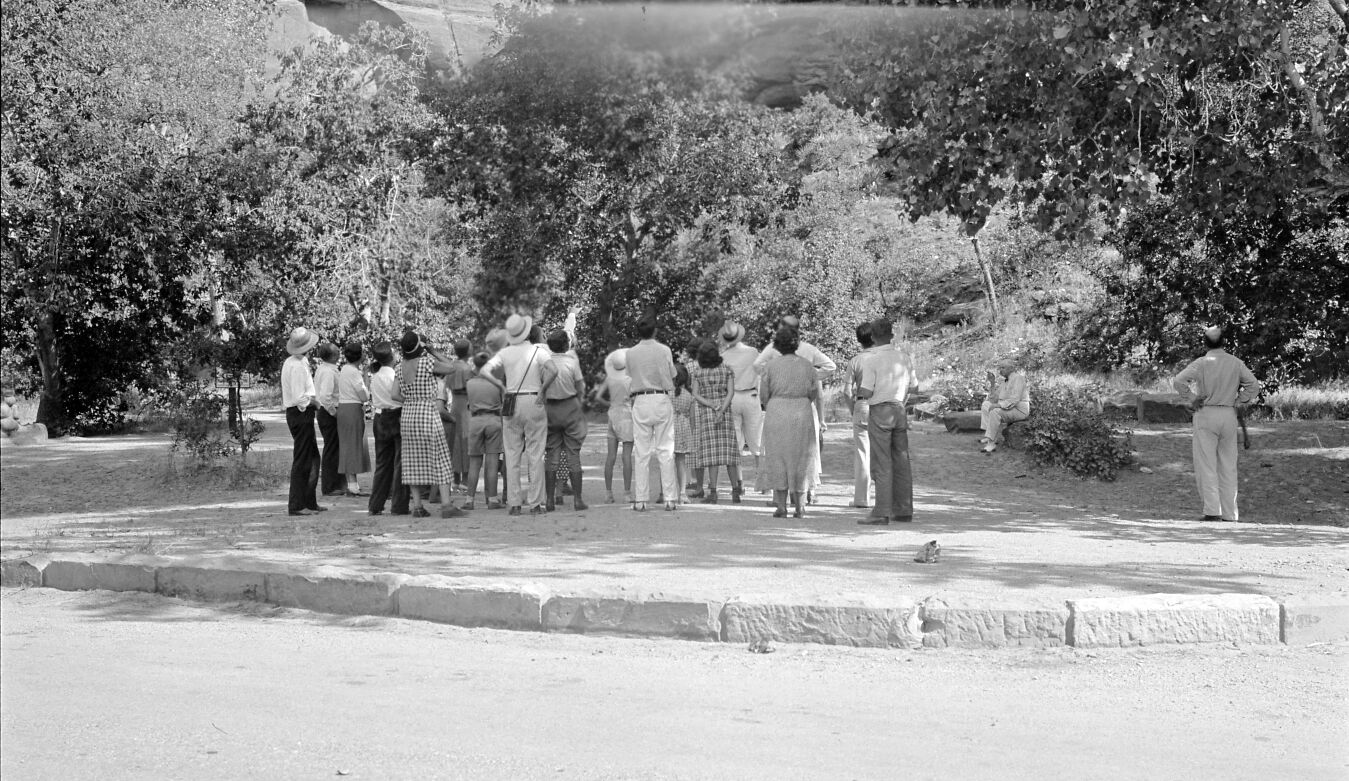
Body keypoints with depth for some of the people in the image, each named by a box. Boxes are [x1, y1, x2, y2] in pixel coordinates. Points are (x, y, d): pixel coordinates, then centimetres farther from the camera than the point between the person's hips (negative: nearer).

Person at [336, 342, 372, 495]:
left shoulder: (343, 369, 13)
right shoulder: (354, 372, -16)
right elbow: (364, 396, -14)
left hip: (343, 408, 9)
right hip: (353, 409, -9)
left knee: (347, 446, 13)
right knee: (353, 446, -6)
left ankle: (351, 483, 19)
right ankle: (353, 486, -5)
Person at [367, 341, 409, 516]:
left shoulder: (374, 377, 7)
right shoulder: (395, 375, -12)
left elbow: (372, 401, 8)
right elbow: (394, 395, -21)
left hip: (379, 419, 6)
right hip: (396, 418, -6)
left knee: (382, 462, 13)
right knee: (400, 462, 0)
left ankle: (375, 505, 13)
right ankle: (399, 505, 1)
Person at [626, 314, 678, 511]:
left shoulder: (631, 353, 0)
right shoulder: (664, 351, -3)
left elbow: (630, 375, 4)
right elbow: (672, 378, 5)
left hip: (640, 401, 1)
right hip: (662, 399, -1)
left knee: (641, 452, 3)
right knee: (665, 450, 3)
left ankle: (640, 500, 2)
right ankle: (669, 498, 2)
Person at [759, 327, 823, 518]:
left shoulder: (772, 365, -4)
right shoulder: (808, 365, 1)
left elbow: (764, 395, 0)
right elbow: (815, 395, 3)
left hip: (776, 413, -1)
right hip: (802, 415, 1)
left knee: (778, 458, 7)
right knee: (801, 459, 11)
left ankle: (781, 506, 4)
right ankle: (799, 506, 12)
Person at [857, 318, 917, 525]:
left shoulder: (871, 360, -11)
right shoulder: (903, 358, 7)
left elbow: (867, 392, -16)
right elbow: (913, 386, 12)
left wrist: (858, 390, 5)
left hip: (880, 411, -5)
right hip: (900, 409, 5)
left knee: (882, 464, -4)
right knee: (901, 462, 10)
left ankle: (882, 512, -6)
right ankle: (903, 511, 14)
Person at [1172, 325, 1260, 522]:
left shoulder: (1202, 363, -6)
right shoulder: (1236, 363, 4)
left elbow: (1179, 381, -19)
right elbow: (1254, 386, 2)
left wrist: (1191, 399, -8)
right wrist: (1237, 401, 8)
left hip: (1206, 414, -3)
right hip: (1229, 415, 3)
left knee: (1206, 465, -1)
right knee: (1228, 467, 10)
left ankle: (1213, 511, -10)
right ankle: (1230, 515, 12)